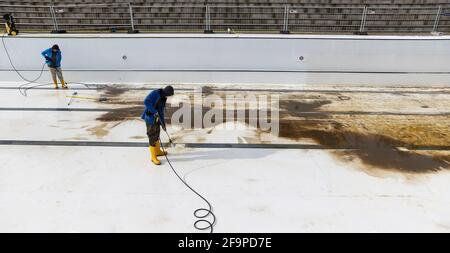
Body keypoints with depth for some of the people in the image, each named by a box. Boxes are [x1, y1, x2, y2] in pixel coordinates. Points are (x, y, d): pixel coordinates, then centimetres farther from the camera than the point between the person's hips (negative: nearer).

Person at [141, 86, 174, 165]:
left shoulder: (163, 98, 10)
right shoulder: (155, 93, -17)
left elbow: (161, 111, 13)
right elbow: (146, 101, -30)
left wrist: (163, 123, 11)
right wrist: (154, 111, -27)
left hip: (156, 118, 9)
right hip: (150, 118, -9)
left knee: (157, 135, 22)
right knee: (152, 137, -2)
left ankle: (158, 151, 41)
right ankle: (153, 157, 8)